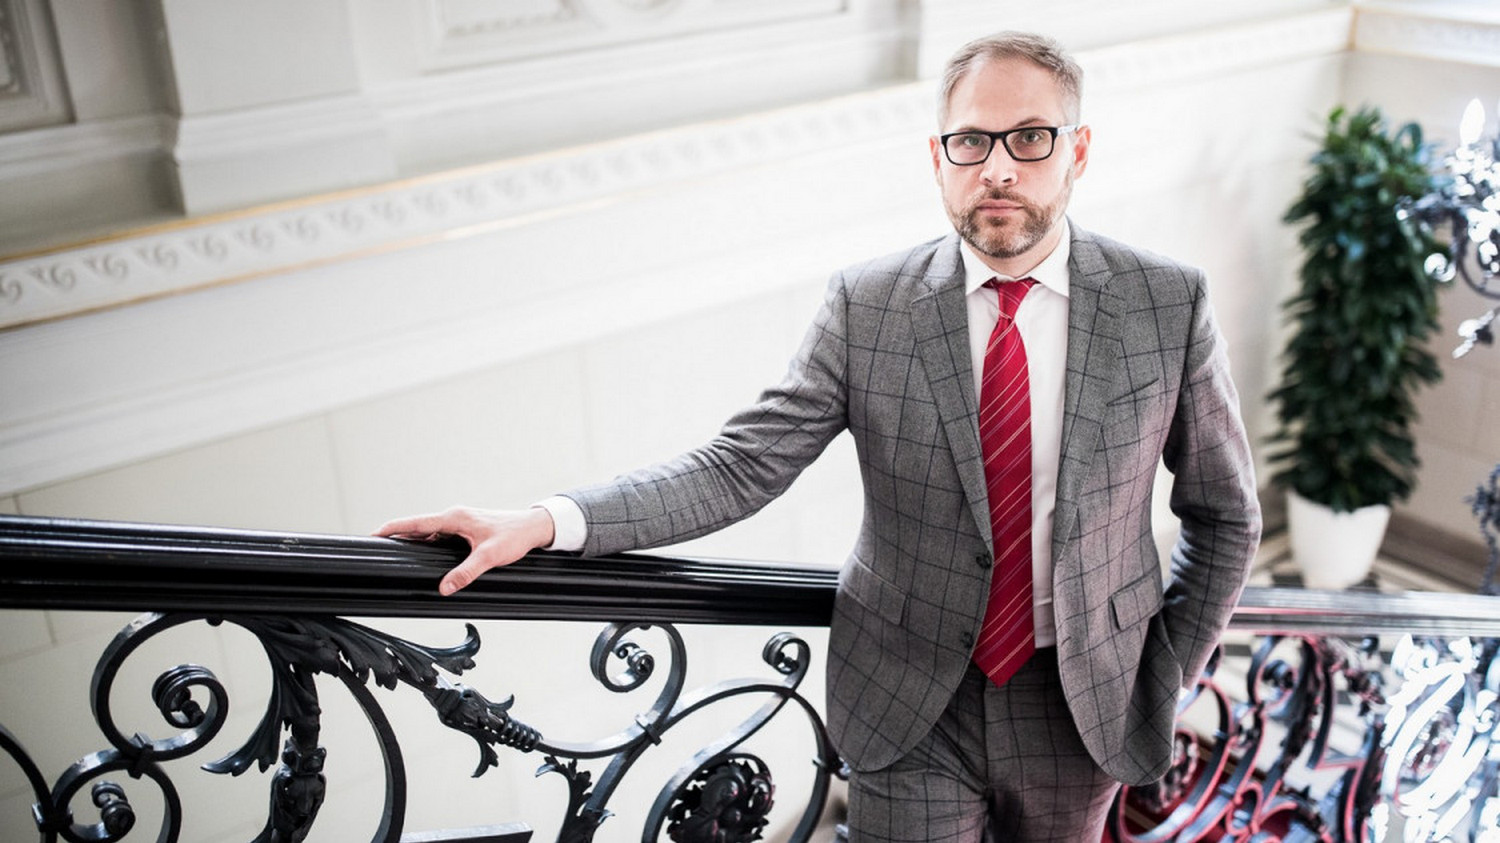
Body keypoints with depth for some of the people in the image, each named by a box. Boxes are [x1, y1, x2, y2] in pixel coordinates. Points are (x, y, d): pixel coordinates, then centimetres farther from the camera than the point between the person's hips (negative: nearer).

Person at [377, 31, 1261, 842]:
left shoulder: (1168, 305, -8)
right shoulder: (866, 306, -10)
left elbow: (1225, 515, 2)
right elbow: (740, 468, -14)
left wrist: (1165, 678, -2)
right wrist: (545, 523, -25)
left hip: (1083, 704, 2)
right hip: (907, 706, -1)